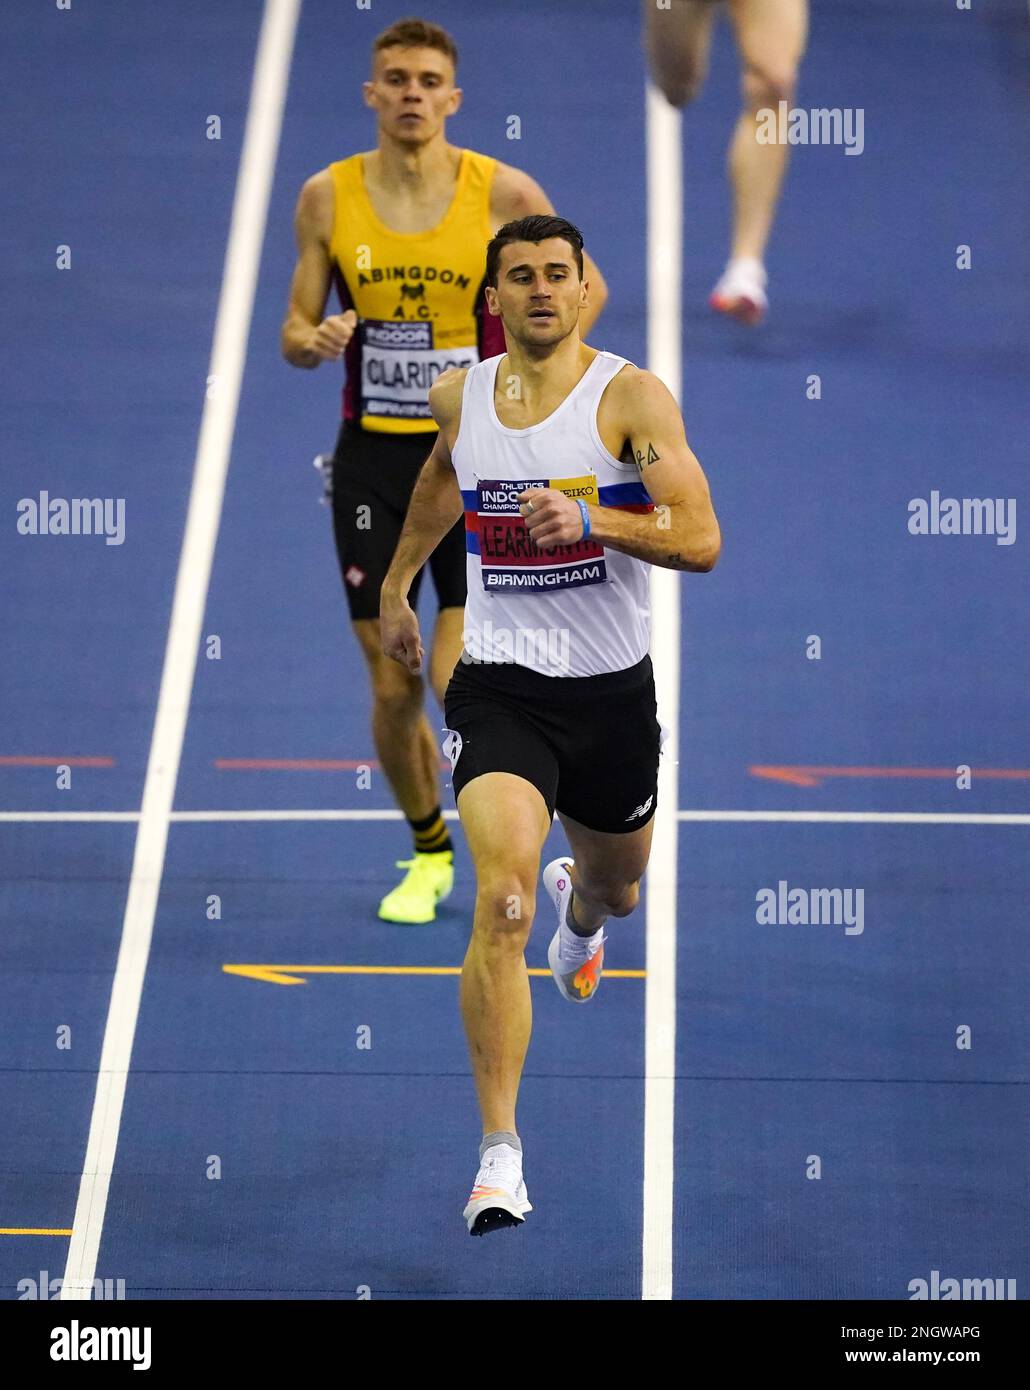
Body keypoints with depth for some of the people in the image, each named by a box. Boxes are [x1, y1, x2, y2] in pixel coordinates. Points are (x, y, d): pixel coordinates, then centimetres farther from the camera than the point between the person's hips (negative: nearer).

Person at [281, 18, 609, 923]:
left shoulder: (503, 193, -7)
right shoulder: (329, 196, -1)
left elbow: (586, 286, 8)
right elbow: (296, 333, 6)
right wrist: (316, 341, -18)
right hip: (373, 458, 2)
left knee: (459, 682, -12)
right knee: (391, 689, 5)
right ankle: (428, 854, 29)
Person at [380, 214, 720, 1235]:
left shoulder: (630, 396, -10)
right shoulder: (459, 397, 2)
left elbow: (700, 541, -19)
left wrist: (590, 519, -32)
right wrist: (396, 585, 34)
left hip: (612, 690, 0)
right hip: (499, 685, 0)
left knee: (615, 888, 25)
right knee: (504, 903, -21)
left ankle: (582, 912, 67)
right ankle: (499, 1157, -21)